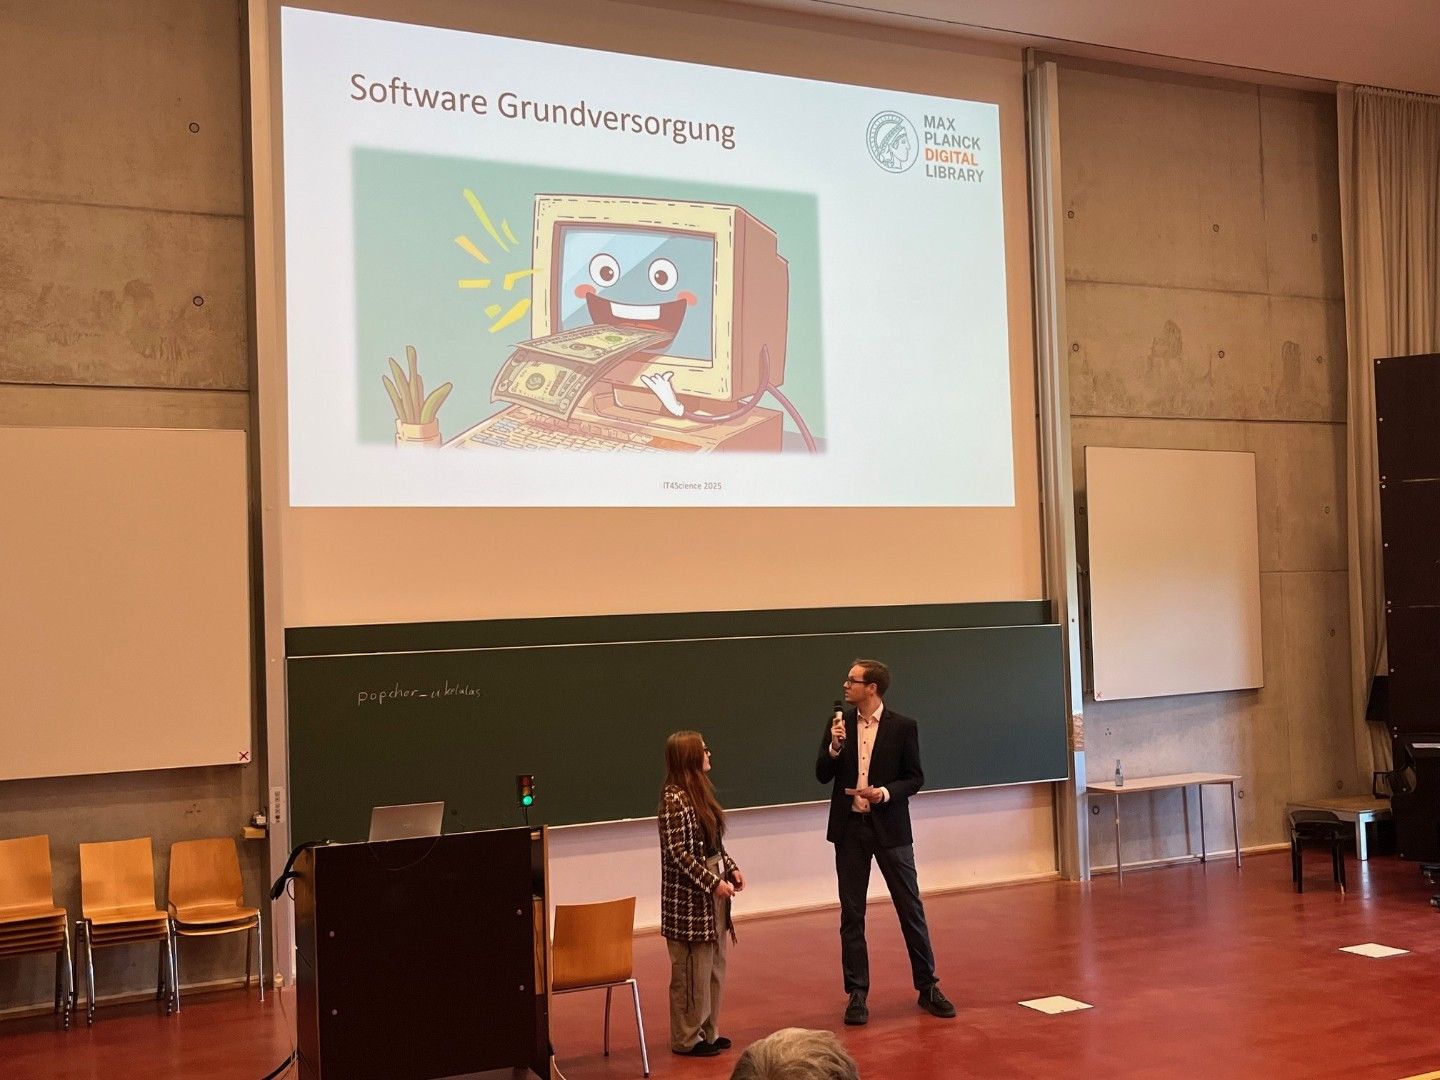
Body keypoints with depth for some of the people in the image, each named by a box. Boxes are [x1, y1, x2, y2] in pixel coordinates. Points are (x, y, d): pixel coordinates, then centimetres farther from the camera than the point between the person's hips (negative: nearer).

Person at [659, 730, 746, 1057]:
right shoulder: (674, 799, -18)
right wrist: (713, 882, -18)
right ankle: (687, 1038, 13)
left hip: (712, 893, 9)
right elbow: (677, 852, -20)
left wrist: (731, 868, 6)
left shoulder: (699, 791, 9)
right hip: (689, 897, -9)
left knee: (714, 965, 14)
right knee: (693, 969, 1)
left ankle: (708, 1031, 25)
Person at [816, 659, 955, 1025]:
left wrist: (885, 793, -18)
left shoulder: (903, 727, -5)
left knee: (911, 909, 4)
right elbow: (823, 775, 3)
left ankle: (928, 987, 16)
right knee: (852, 914, 6)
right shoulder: (839, 723, 3)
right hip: (849, 828, 2)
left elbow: (915, 778, -1)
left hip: (890, 827, -2)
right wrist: (834, 747, -15)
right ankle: (857, 994, 14)